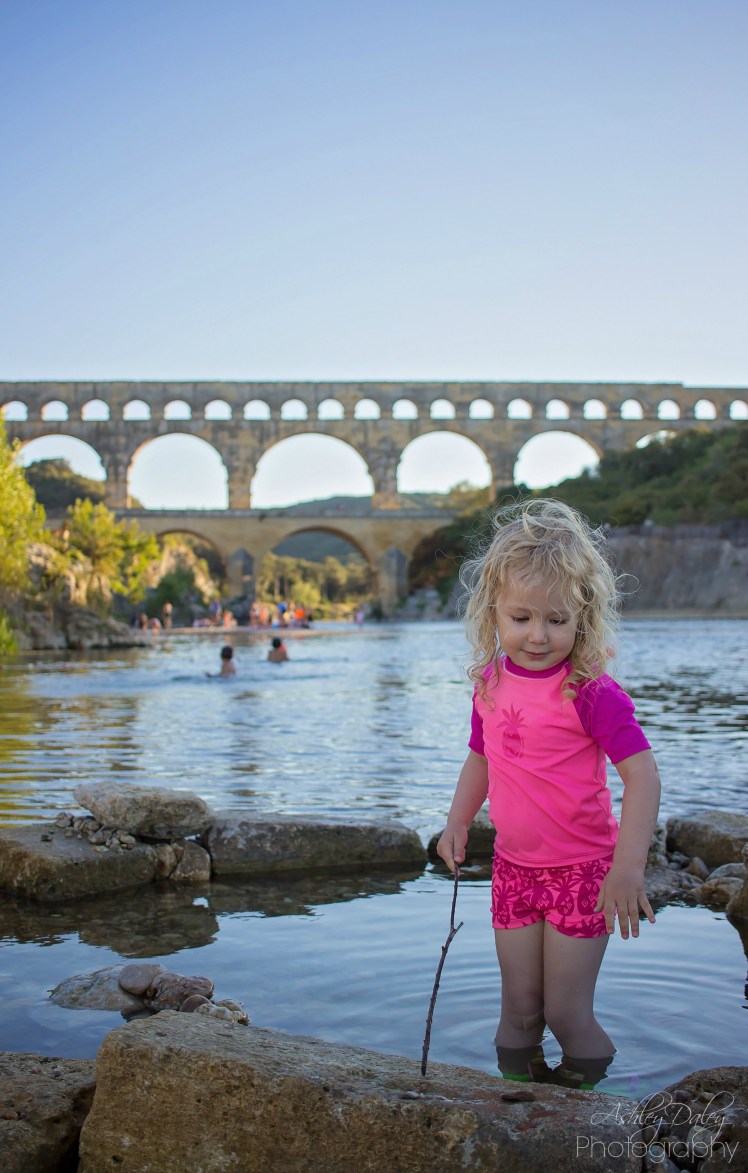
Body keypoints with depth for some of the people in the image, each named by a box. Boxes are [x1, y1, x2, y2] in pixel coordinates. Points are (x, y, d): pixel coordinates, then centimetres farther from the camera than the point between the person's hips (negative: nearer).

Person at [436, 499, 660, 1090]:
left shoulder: (592, 691, -19)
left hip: (583, 870, -5)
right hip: (514, 867, 5)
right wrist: (458, 822, 4)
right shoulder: (490, 682, 0)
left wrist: (628, 867, -34)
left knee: (567, 1013, 1)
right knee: (519, 1012, 12)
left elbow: (643, 774, -25)